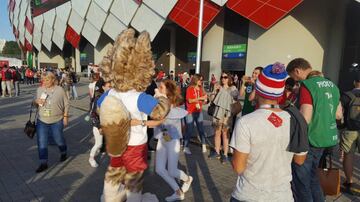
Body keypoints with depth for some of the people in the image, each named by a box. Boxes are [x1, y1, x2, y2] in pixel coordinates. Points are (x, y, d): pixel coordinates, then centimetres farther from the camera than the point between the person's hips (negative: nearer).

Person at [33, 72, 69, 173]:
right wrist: (37, 101, -11)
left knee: (59, 140, 12)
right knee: (41, 142, 4)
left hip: (57, 121, -3)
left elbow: (66, 104, -3)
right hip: (42, 121, 3)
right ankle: (43, 163, 16)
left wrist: (65, 116, -6)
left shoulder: (60, 90, -8)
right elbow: (35, 101, 13)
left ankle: (63, 153, 42)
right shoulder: (39, 89, 2)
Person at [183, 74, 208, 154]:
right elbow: (190, 100, -18)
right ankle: (186, 147, 12)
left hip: (199, 112, 5)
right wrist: (200, 98, -22)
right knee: (189, 130, 0)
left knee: (201, 129, 6)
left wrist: (205, 99, -5)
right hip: (190, 112, -5)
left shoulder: (201, 89, 9)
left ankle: (204, 145, 16)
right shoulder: (190, 88, -8)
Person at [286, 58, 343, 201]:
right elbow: (338, 115, 16)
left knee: (300, 181, 5)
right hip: (325, 138, 9)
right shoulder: (331, 84, 9)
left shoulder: (306, 86, -17)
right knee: (311, 176, 24)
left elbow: (305, 120, -23)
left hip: (310, 139, -9)